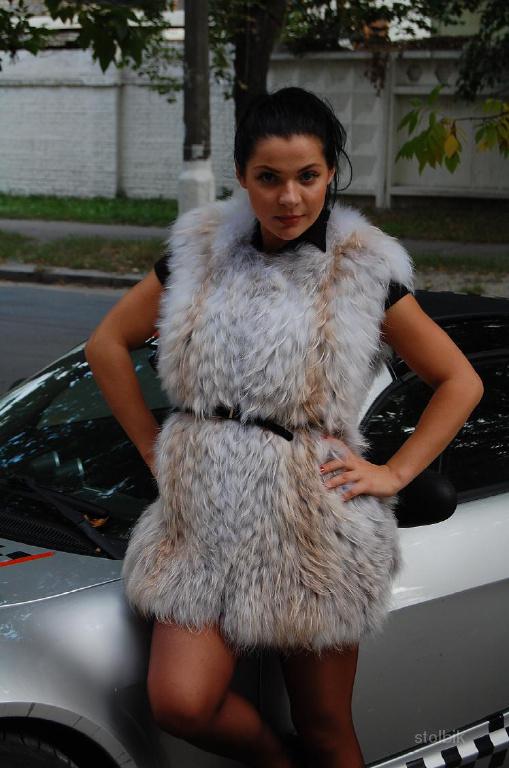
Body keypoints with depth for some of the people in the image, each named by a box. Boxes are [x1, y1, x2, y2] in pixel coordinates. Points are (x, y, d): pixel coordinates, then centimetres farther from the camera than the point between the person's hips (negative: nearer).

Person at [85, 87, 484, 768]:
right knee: (180, 704, -12)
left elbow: (460, 382, 6)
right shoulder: (200, 254, 5)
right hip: (204, 515, 2)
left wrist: (393, 474, -2)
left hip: (316, 528, -2)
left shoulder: (365, 274, -1)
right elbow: (107, 344, 15)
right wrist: (154, 448, 8)